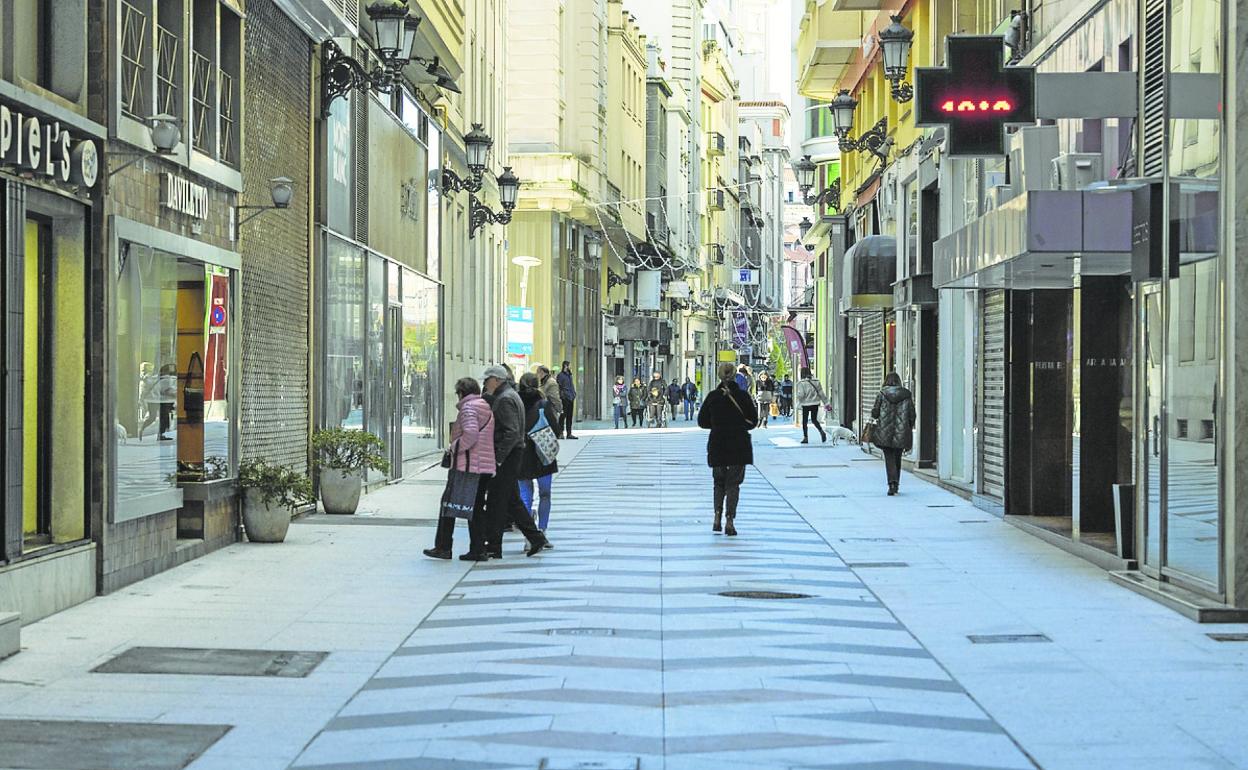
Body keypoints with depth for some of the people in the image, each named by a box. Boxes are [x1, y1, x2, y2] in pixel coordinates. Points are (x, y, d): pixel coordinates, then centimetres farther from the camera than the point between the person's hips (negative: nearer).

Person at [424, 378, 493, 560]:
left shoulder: (468, 407, -9)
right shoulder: (487, 409, 16)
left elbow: (470, 434, -23)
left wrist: (454, 448, -10)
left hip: (467, 465, -8)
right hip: (486, 466, 8)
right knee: (477, 507, 11)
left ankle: (443, 547, 4)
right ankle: (478, 548, 7)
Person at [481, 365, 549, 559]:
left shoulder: (505, 399, -15)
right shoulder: (510, 395, 17)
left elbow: (512, 432, -24)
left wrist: (497, 458, -24)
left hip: (507, 456, -10)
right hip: (512, 455, 10)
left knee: (496, 502, -5)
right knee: (512, 501, 15)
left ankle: (492, 546, -1)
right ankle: (536, 538, 17)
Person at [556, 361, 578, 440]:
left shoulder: (569, 375, 18)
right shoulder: (561, 375, -7)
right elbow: (559, 387, -12)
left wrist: (574, 394, 11)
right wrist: (561, 396, -19)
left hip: (571, 398, 8)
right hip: (565, 399, -8)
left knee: (570, 416, 9)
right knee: (563, 415, -7)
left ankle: (569, 433, 13)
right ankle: (560, 433, -4)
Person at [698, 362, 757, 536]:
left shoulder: (712, 397, -4)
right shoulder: (743, 396, -7)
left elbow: (702, 421, 2)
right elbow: (753, 421, 0)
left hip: (717, 445, 1)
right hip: (739, 445, -1)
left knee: (719, 482, 18)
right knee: (733, 483, 4)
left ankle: (717, 516, 7)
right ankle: (729, 520, -5)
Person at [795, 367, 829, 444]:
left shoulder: (801, 383, -12)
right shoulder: (816, 381, 3)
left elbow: (800, 395, -18)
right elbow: (821, 393, 5)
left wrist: (796, 395, 6)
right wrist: (826, 403, 9)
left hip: (806, 404, -4)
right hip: (815, 404, 4)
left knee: (805, 421, 7)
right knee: (814, 419, 17)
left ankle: (805, 437, 6)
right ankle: (821, 431, -4)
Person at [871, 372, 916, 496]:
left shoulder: (882, 394, -3)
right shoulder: (907, 395, 2)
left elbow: (874, 413, -2)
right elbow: (912, 415, 3)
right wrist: (909, 430, 13)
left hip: (885, 432, -2)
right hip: (901, 433, 2)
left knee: (889, 458, 0)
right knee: (897, 459, 16)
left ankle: (892, 482, -19)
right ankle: (896, 485, 23)